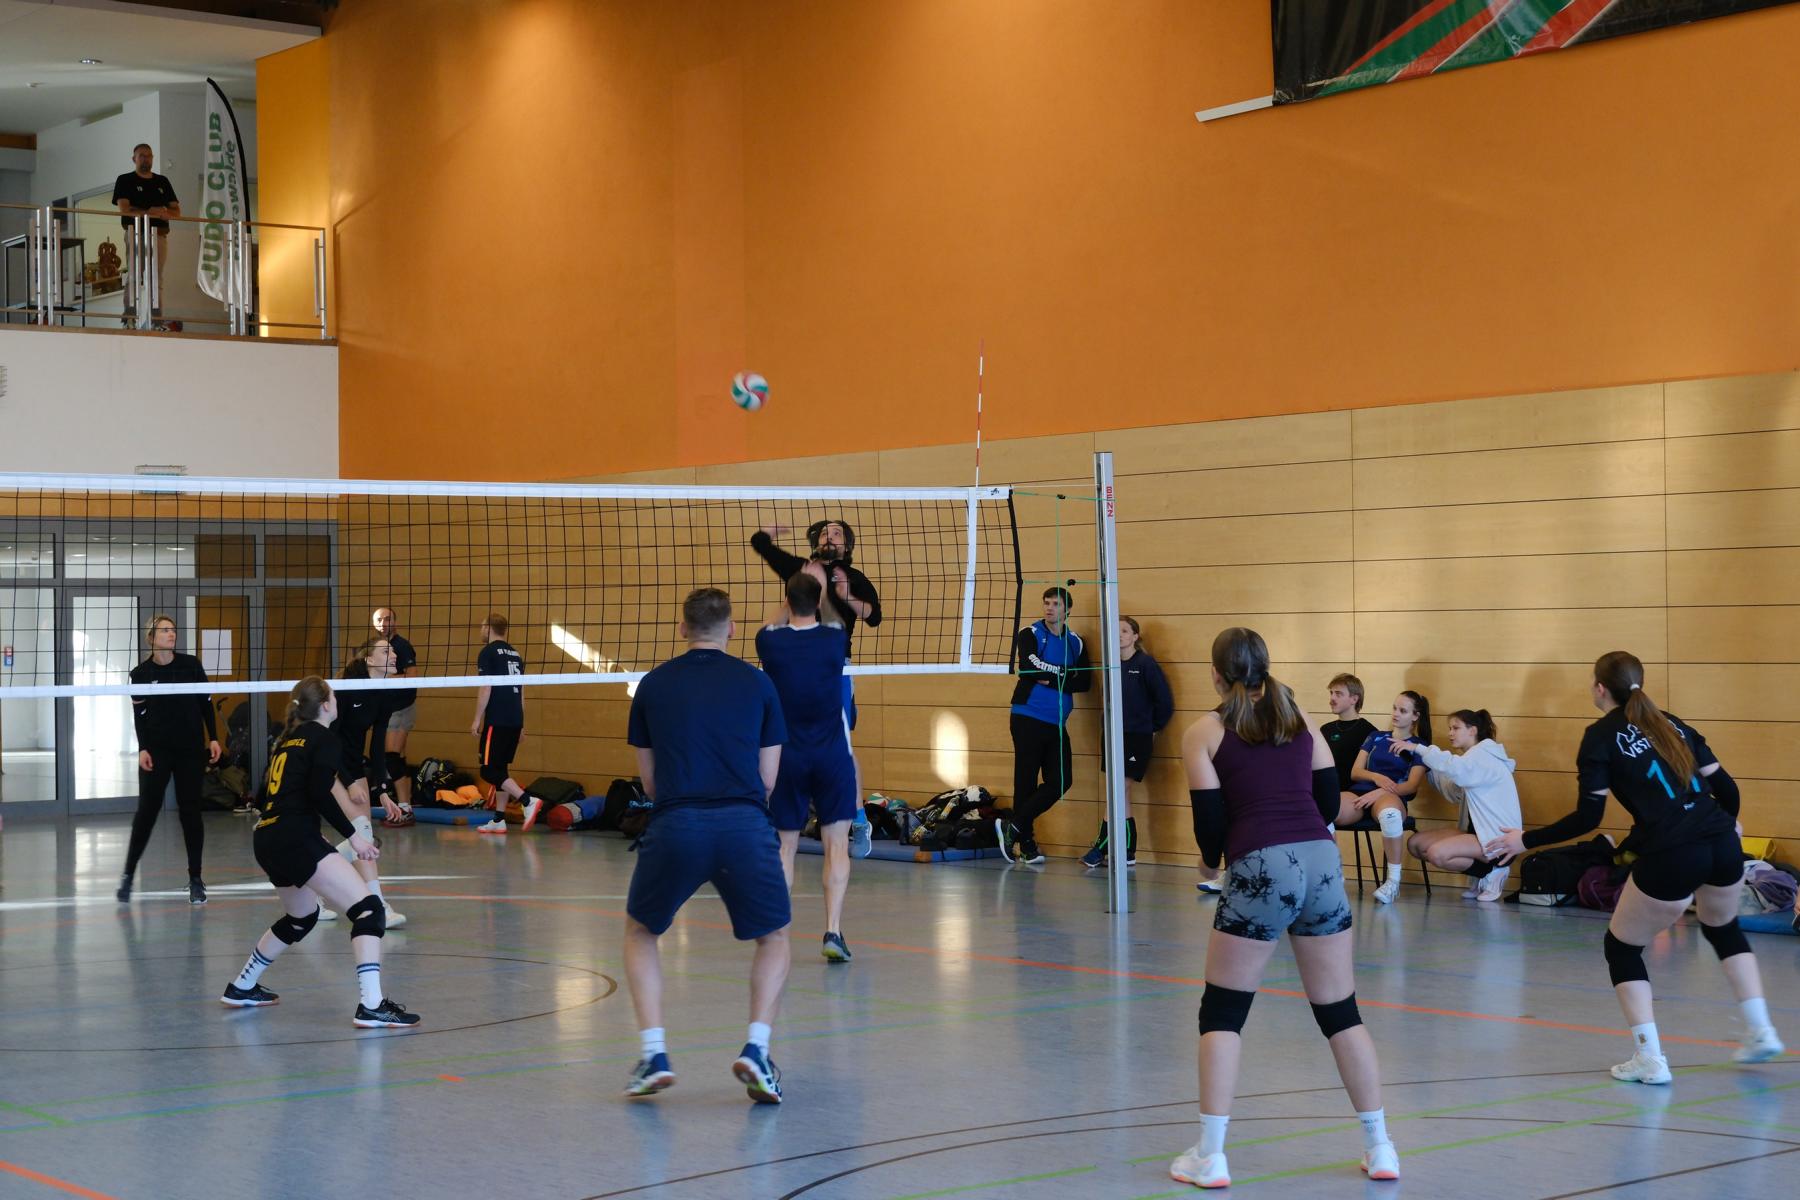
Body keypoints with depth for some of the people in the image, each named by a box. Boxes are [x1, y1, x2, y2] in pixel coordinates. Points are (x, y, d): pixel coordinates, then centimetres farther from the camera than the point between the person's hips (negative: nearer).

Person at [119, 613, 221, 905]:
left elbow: (206, 703, 6)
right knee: (146, 810, -3)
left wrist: (213, 738, 1)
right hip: (156, 751, -1)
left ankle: (195, 879, 9)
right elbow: (139, 716, -1)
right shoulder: (141, 673, -1)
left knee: (190, 810, 3)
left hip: (191, 750, 1)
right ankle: (128, 875, 8)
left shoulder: (191, 665, 1)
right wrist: (142, 748, -11)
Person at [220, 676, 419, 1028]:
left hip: (266, 840, 9)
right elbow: (320, 793, -15)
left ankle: (241, 988, 41)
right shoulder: (325, 739, -1)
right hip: (295, 838, -9)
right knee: (369, 909, -13)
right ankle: (371, 1006, -26)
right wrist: (352, 835, -11)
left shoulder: (288, 739, 21)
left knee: (303, 917, 31)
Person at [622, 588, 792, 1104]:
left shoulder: (653, 684, 15)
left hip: (674, 826, 0)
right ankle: (756, 1049, 1)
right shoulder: (757, 683, 13)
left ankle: (654, 1055, 10)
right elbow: (768, 777, 14)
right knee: (773, 939, 21)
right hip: (745, 824, 0)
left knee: (640, 932, 25)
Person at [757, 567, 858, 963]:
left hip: (787, 757, 1)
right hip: (832, 755, -1)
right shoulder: (833, 640, -7)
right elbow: (833, 620, 20)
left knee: (784, 847, 8)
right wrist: (821, 589, 36)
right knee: (836, 846, 1)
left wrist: (795, 594, 33)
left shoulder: (770, 643, -6)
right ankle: (833, 933, -7)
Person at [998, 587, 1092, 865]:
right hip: (1028, 719, -5)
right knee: (1026, 781, -4)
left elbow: (1084, 682, 1)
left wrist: (1051, 680, -11)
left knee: (1061, 781, -2)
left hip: (1057, 723, 5)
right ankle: (1026, 845, 2)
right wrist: (1064, 673, -12)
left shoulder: (1076, 642, 11)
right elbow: (1029, 666, -19)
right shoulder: (1029, 635, -1)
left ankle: (1013, 827, 6)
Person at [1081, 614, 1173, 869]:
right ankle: (1128, 853, 10)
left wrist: (1153, 728, 2)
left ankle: (1101, 848, -5)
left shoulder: (1146, 664, -8)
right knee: (1121, 796, 6)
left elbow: (1165, 702, -6)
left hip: (1137, 738, -6)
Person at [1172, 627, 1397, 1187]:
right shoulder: (1298, 719, 17)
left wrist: (1211, 861, 23)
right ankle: (1380, 1148, 16)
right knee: (1340, 1012, 14)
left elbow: (1209, 819, 3)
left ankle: (1209, 1156, 4)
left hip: (1260, 870, -4)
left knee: (1221, 1013, 8)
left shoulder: (1204, 733, 6)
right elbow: (1329, 799, 16)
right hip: (1323, 862, 4)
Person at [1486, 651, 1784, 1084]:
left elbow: (1588, 817, -3)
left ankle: (1649, 1058, 8)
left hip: (1670, 857, -6)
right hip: (1723, 845, 6)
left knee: (1621, 948, 16)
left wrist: (1526, 840, 7)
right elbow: (1726, 787, 15)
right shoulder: (1672, 724, 18)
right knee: (1724, 929, 34)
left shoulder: (1600, 736, 3)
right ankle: (1760, 1032, 29)